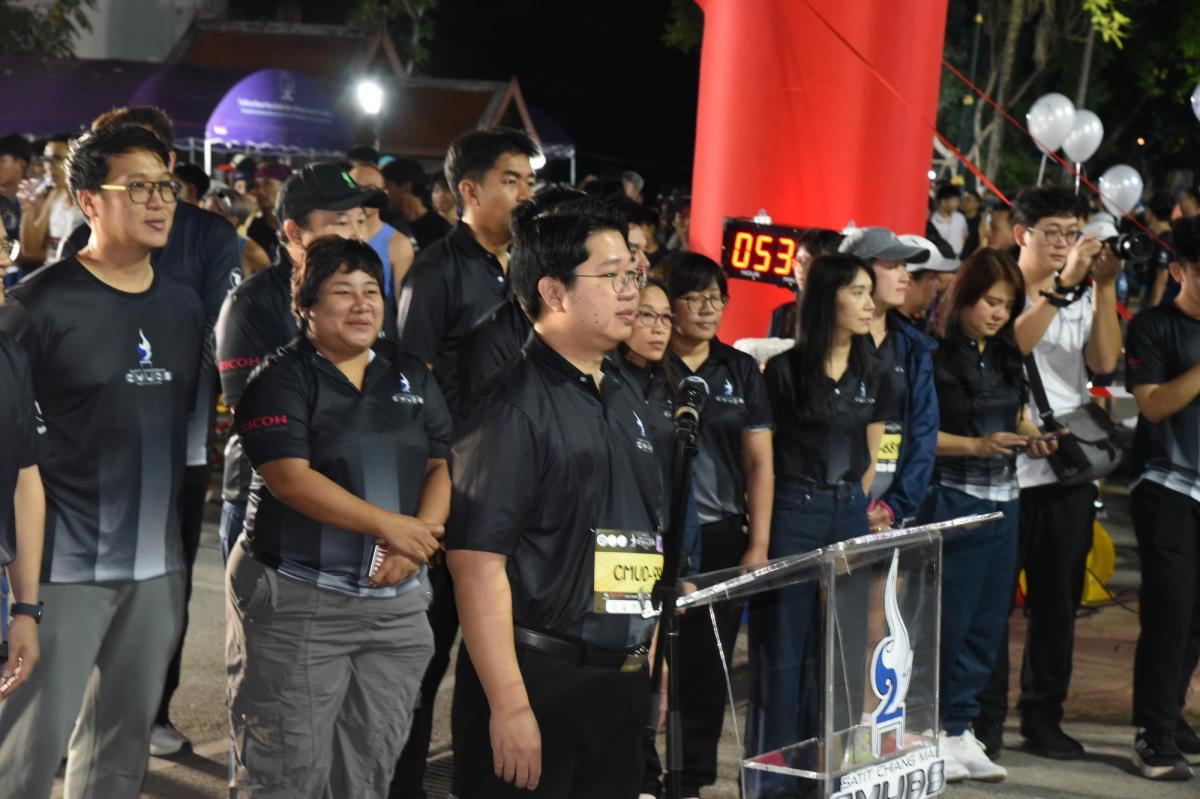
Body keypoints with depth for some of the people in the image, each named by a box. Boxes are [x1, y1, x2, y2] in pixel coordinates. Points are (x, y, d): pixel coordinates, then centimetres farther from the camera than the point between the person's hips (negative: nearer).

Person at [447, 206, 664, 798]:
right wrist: (510, 705, -22)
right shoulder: (514, 407, -13)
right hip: (538, 681, -8)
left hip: (624, 679, 8)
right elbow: (476, 561, -19)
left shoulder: (625, 397, 13)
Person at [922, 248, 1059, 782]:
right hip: (952, 501, -7)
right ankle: (931, 733, 6)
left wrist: (1033, 439, 0)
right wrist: (978, 445, -20)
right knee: (948, 619, -4)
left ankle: (960, 731, 18)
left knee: (988, 620, 10)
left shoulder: (1007, 354, 13)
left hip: (1002, 500, 7)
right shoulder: (936, 355, -9)